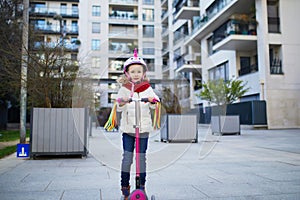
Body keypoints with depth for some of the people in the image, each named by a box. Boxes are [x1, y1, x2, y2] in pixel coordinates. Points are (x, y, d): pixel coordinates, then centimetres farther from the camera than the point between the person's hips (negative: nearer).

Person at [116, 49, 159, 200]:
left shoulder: (147, 88, 7)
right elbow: (119, 108, -2)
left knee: (141, 157, 5)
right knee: (127, 157, -1)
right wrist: (121, 103, -25)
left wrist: (152, 101, -22)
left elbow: (154, 104, 1)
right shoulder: (124, 89, 4)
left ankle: (142, 187, 17)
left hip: (143, 127, 1)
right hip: (127, 127, 0)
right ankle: (125, 187, 11)